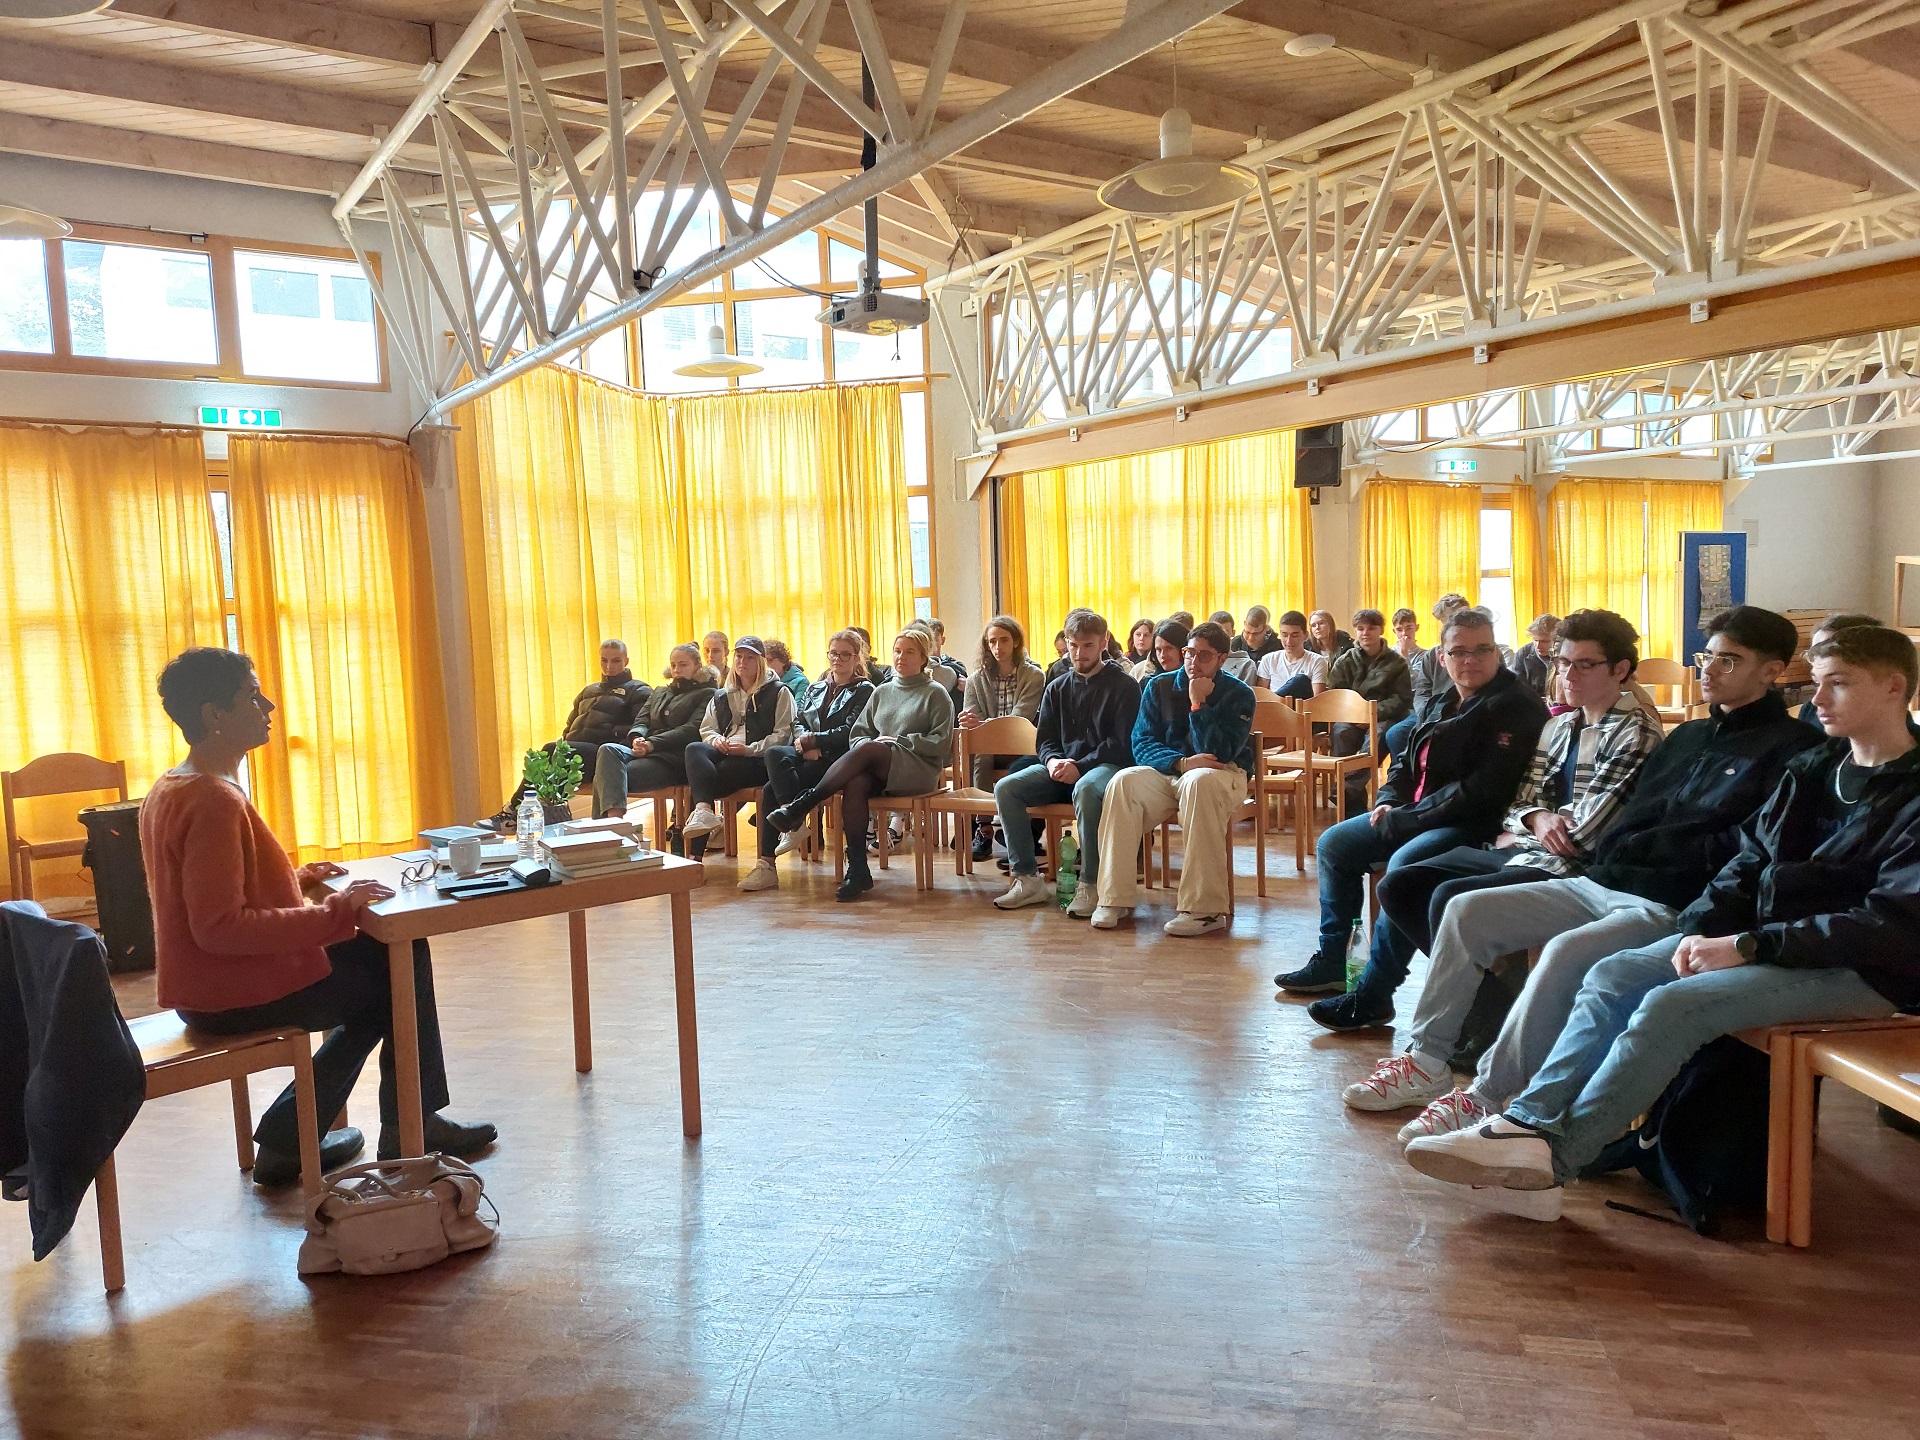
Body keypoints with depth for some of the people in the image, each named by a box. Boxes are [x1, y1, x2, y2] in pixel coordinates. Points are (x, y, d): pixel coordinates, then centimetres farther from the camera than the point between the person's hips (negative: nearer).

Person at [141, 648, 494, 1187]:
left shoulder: (169, 791, 8)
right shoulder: (215, 800, -24)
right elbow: (219, 927, -30)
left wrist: (294, 878, 11)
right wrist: (334, 912, -27)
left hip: (206, 986, 10)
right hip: (235, 995, -10)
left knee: (377, 970, 19)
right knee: (404, 959, 2)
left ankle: (285, 1139, 18)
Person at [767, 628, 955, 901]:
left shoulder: (936, 694, 10)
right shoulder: (882, 692, 25)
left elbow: (941, 743, 0)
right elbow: (859, 733, 19)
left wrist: (898, 741, -7)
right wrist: (868, 743, -4)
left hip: (919, 769, -4)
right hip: (878, 770, 4)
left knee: (867, 749, -34)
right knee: (854, 784, -33)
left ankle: (801, 806, -33)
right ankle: (857, 869, -35)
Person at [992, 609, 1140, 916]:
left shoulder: (1124, 686, 1)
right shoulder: (1057, 689, 17)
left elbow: (1122, 743, -8)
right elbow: (1045, 740, 15)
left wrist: (1079, 766, -19)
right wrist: (1053, 761, -10)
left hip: (1107, 765, -5)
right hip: (1062, 766, 6)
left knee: (1085, 789, -41)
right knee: (1005, 788, -19)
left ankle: (1089, 884, -32)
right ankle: (1027, 878, -16)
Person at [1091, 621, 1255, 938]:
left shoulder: (1239, 695, -5)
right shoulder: (1159, 687, 5)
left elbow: (1217, 754, -15)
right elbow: (1142, 742, -2)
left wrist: (1198, 704, -20)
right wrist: (1182, 762, -19)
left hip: (1222, 775, -3)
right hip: (1167, 771, 3)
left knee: (1200, 782, -39)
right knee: (1123, 782, -28)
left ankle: (1206, 909, -39)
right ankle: (1115, 898, -27)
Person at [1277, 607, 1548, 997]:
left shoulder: (1516, 711, -14)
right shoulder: (1441, 705, 14)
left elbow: (1483, 793, -23)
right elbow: (1406, 763, 23)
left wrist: (1400, 820, -19)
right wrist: (1389, 803, -1)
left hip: (1475, 827, -10)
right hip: (1416, 816, 10)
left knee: (1404, 864, -34)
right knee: (1334, 843, 6)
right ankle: (1329, 963, 11)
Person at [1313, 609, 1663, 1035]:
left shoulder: (1636, 733, -9)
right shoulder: (1559, 726, 16)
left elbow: (1585, 831, -16)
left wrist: (1518, 835, -2)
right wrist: (1537, 819, -8)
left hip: (1570, 865, -9)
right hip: (1519, 850, 9)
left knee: (1451, 898, -28)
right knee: (1398, 886, -2)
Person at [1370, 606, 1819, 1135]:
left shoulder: (1789, 748, -3)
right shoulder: (1689, 737, 22)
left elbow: (1742, 851, -13)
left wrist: (1636, 849, -8)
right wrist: (1606, 852, 5)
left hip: (1672, 907, -8)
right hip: (1602, 884, 8)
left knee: (1567, 952, -35)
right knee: (1465, 911, -3)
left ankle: (1487, 1097, -23)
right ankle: (1426, 1057, 1)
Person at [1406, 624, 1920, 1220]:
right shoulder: (1812, 770, 15)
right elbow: (1748, 864, 12)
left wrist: (1748, 946, -22)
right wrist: (1702, 931, -7)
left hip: (1862, 970, -7)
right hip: (1773, 940, 8)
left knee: (1672, 1004, -28)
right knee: (1614, 975, -13)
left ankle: (1554, 1154, -24)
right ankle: (1527, 1120, -24)